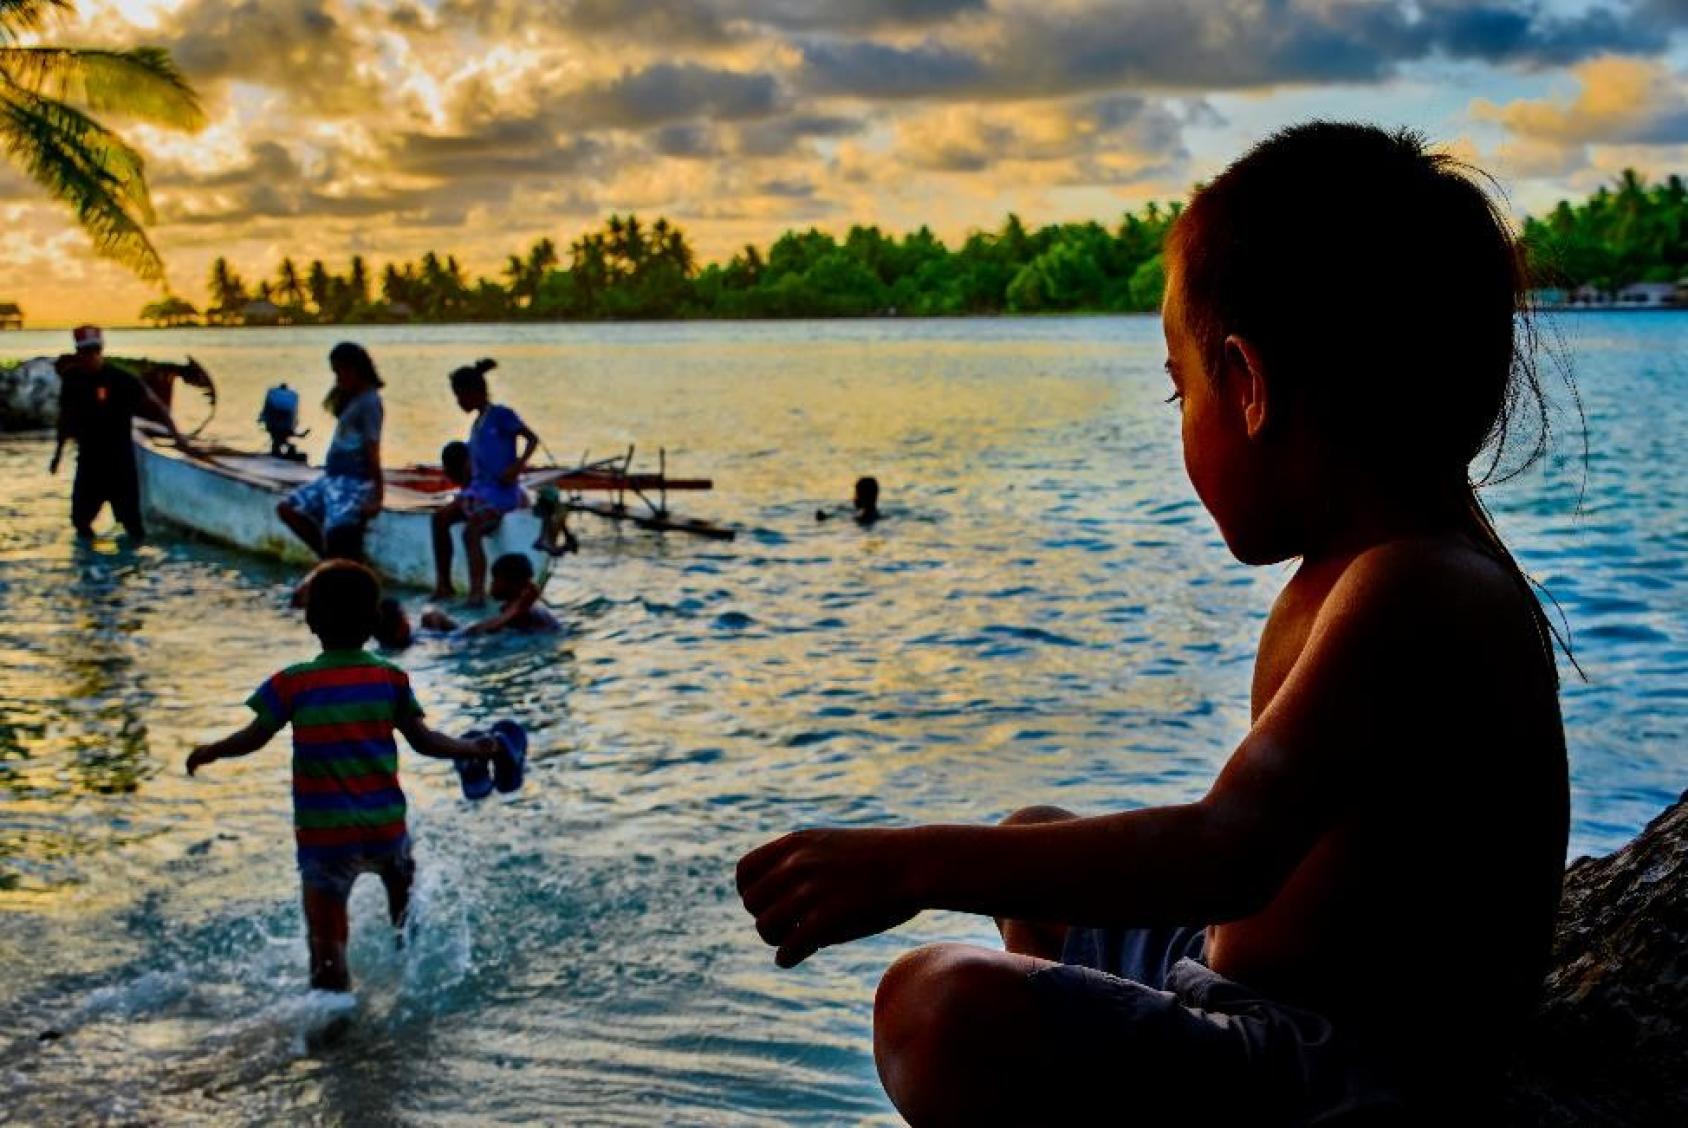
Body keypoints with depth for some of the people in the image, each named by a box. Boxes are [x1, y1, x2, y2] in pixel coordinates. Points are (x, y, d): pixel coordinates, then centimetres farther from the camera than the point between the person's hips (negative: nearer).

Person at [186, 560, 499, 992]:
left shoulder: (293, 684, -7)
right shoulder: (391, 679, -1)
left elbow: (253, 737, -5)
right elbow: (423, 740, 0)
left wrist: (209, 752, 13)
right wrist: (473, 750, 14)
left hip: (324, 834, -2)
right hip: (386, 826, 2)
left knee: (326, 937, 5)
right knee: (401, 881, 33)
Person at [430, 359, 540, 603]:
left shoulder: (501, 415, -6)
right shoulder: (476, 425, 18)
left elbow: (533, 439, -9)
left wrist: (518, 465, -21)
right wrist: (466, 489, 13)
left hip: (503, 491, -8)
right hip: (479, 487, 8)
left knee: (471, 531, -25)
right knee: (441, 517, -9)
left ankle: (477, 592, -29)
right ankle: (443, 584, -8)